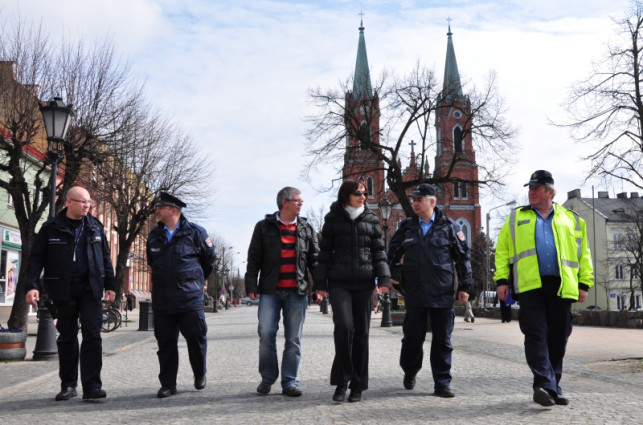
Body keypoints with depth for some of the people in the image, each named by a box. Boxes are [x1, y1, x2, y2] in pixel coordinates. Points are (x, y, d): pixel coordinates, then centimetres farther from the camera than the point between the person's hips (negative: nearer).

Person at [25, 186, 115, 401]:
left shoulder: (95, 227, 9)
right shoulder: (51, 228, 1)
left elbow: (105, 257, 14)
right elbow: (36, 258, 1)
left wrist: (110, 285, 10)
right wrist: (31, 285, -11)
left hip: (90, 289, 1)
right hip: (62, 291, -1)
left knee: (92, 335, -8)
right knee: (67, 337, 8)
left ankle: (91, 386, -7)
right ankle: (68, 385, 19)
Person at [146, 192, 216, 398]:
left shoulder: (195, 232, -1)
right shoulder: (154, 235, 11)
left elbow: (209, 259, 11)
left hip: (190, 298, -3)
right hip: (162, 300, 3)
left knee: (196, 337, 2)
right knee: (165, 342, 5)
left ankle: (200, 375, 25)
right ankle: (168, 384, 14)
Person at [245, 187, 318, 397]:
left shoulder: (306, 229, 12)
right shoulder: (264, 227, 6)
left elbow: (314, 259, 14)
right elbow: (253, 259, 5)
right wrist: (251, 286, -3)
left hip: (297, 292, 2)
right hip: (270, 291, -2)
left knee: (293, 338, 3)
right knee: (266, 333, -7)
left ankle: (289, 382, 11)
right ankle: (267, 377, 11)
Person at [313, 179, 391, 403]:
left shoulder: (371, 219, 9)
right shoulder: (333, 219, 5)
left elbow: (379, 251, 7)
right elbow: (325, 252, 6)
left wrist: (384, 279, -5)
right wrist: (320, 283, 1)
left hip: (364, 283, 2)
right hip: (339, 282, -2)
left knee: (361, 332, 3)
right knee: (343, 325, -18)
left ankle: (358, 385, 13)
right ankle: (341, 381, -5)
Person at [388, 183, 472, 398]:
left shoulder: (449, 227, 4)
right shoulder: (406, 227, 9)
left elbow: (463, 257, 6)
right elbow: (392, 255, 16)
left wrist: (465, 286, 2)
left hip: (443, 294, -1)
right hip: (414, 294, 1)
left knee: (442, 340, 3)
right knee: (413, 337, 5)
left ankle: (442, 384, 11)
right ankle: (409, 372, 30)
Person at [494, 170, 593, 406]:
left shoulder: (571, 220, 18)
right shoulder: (516, 219, 16)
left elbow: (583, 254, 16)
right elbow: (502, 250, 12)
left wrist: (584, 284, 7)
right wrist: (502, 280, 2)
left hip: (562, 287, 1)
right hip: (530, 285, -1)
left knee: (558, 338, 5)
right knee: (536, 335, -12)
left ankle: (552, 388, 16)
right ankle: (544, 385, -15)